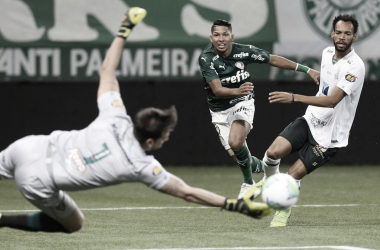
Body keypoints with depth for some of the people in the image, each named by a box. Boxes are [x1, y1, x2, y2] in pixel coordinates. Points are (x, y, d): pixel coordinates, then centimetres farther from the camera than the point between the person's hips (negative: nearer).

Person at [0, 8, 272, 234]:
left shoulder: (116, 119, -6)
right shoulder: (140, 166, -15)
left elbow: (107, 70, 7)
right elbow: (186, 192, -11)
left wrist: (124, 31, 18)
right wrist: (236, 204, -8)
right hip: (38, 183, -4)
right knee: (73, 224, 22)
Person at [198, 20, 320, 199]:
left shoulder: (243, 51, -14)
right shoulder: (206, 58, -20)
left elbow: (274, 60, -1)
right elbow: (217, 90, -29)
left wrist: (307, 70, -1)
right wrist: (236, 91, -51)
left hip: (242, 103, -1)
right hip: (219, 110, 1)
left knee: (235, 142, -28)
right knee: (236, 155, -3)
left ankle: (248, 182, -5)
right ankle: (255, 165, 32)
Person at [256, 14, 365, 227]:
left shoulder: (355, 66, -23)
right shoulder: (327, 53, 2)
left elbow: (332, 100, -33)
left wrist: (294, 98, -40)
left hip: (330, 135, -6)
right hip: (310, 121, 6)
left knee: (294, 175, -6)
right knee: (274, 152, -16)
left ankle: (284, 211, 23)